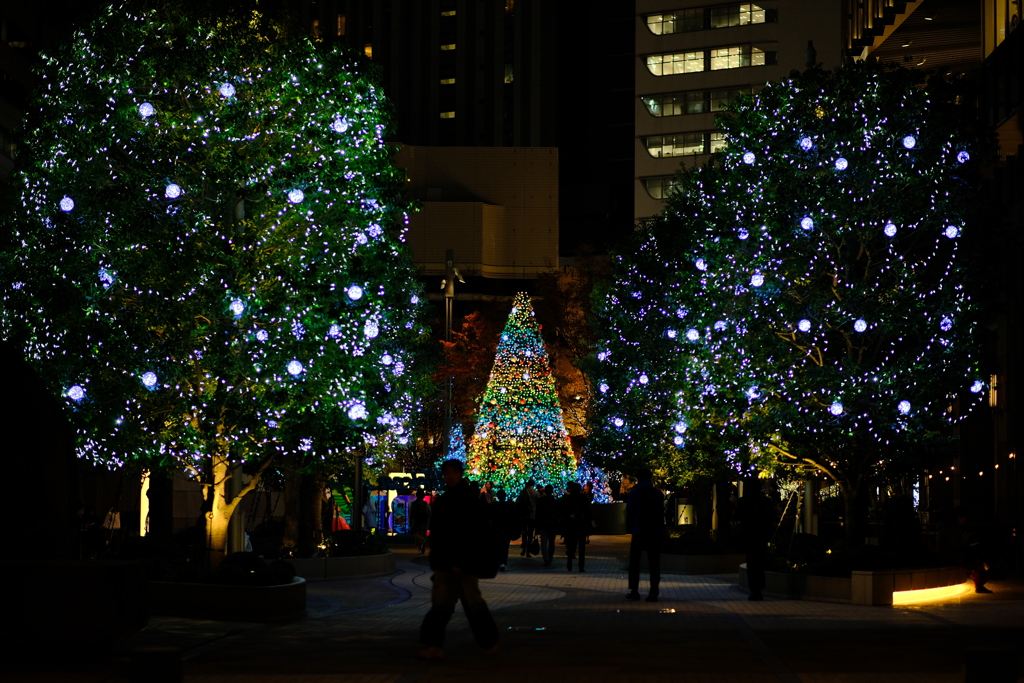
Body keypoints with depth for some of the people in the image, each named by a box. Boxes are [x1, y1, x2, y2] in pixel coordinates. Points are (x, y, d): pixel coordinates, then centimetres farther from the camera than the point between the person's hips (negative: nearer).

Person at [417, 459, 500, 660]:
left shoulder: (471, 500, -9)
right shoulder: (442, 501, 13)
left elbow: (477, 535, -15)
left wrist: (461, 562, -20)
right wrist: (436, 559, 12)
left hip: (465, 564, -6)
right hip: (444, 563, 6)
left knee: (473, 603, 2)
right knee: (440, 603, -1)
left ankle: (490, 642, 17)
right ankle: (434, 645, -5)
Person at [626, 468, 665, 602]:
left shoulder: (634, 493, -3)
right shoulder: (658, 493, 4)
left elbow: (629, 512, -3)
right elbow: (662, 513, 6)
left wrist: (629, 527, 8)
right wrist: (661, 530, 11)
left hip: (639, 532, -2)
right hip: (655, 533, 2)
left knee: (634, 562, 8)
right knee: (654, 563, 2)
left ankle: (634, 591, 3)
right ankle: (654, 592, -4)